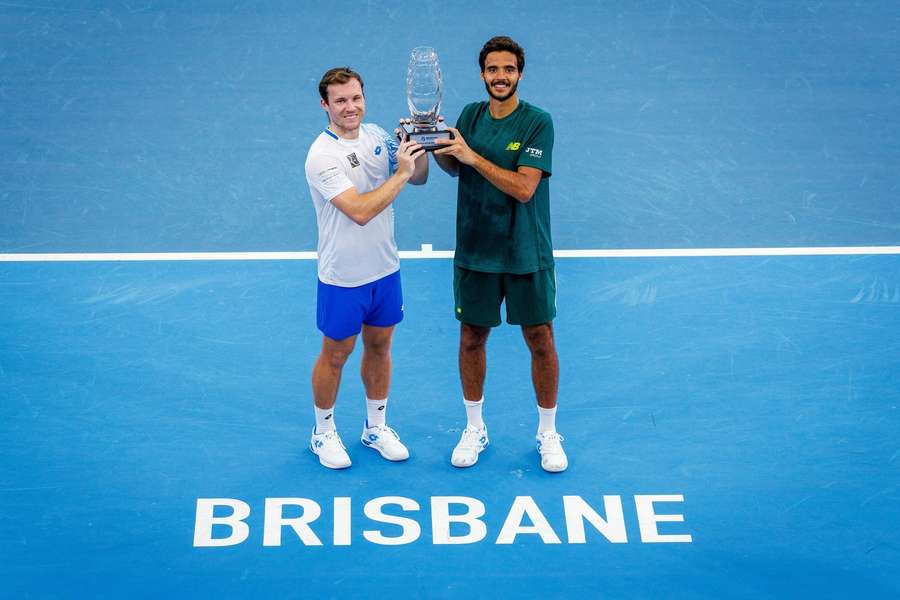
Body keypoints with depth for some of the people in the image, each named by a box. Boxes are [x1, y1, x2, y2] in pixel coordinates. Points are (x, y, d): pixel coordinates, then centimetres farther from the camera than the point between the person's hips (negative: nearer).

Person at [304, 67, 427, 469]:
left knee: (379, 348, 18)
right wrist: (401, 173, -27)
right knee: (335, 356, 10)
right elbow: (360, 211, -30)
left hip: (385, 269, 6)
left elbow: (418, 178, 8)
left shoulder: (376, 134, 0)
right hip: (343, 277, -6)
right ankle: (323, 433, 28)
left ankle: (376, 428, 34)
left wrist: (420, 148, -11)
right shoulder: (322, 156, -22)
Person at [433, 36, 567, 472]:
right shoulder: (470, 115, 2)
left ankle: (548, 434, 23)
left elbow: (524, 188, -21)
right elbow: (453, 168, 4)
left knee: (541, 342, 5)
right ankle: (474, 429, 29)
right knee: (472, 338, 11)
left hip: (527, 255, -3)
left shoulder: (537, 122, -13)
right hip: (474, 252, 3)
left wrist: (472, 155, -25)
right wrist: (436, 145, -16)